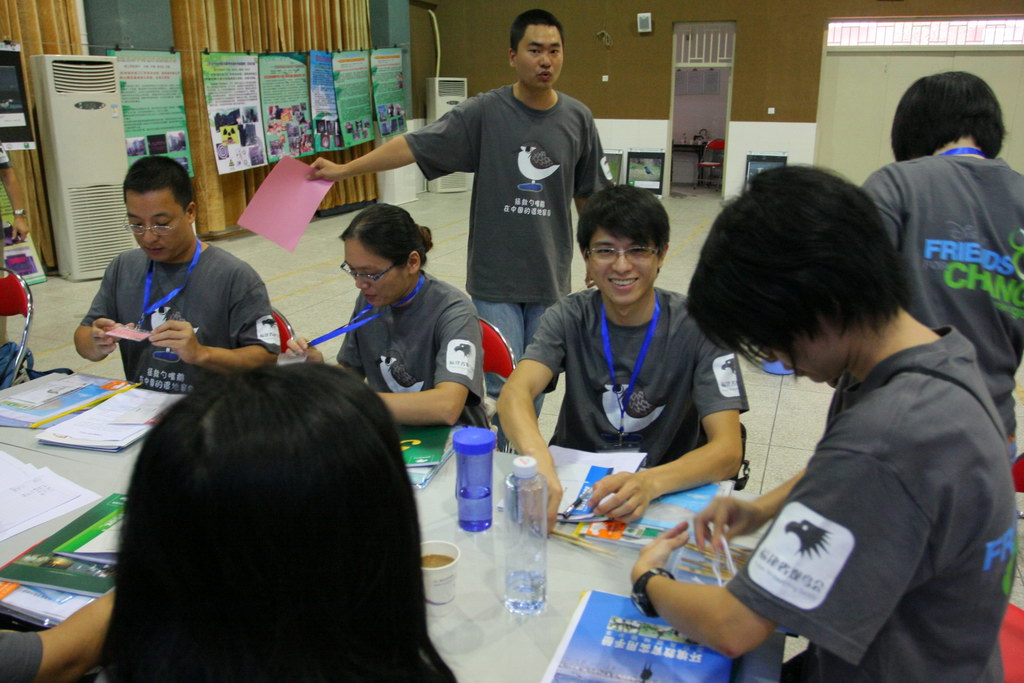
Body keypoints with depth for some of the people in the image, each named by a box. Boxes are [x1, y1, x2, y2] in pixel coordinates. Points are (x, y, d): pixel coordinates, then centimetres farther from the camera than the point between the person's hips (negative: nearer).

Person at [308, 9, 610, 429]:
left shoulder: (577, 118, 2)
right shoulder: (484, 112, -6)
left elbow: (590, 196, 10)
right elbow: (415, 144, -9)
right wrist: (343, 170, -15)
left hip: (550, 279, 3)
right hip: (494, 279, -2)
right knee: (503, 386, -2)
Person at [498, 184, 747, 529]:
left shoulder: (696, 327, -9)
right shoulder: (570, 318, -3)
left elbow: (728, 450, -17)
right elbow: (515, 392, -21)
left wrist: (650, 483, -37)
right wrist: (540, 462, -43)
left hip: (672, 489, -1)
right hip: (571, 483, 2)